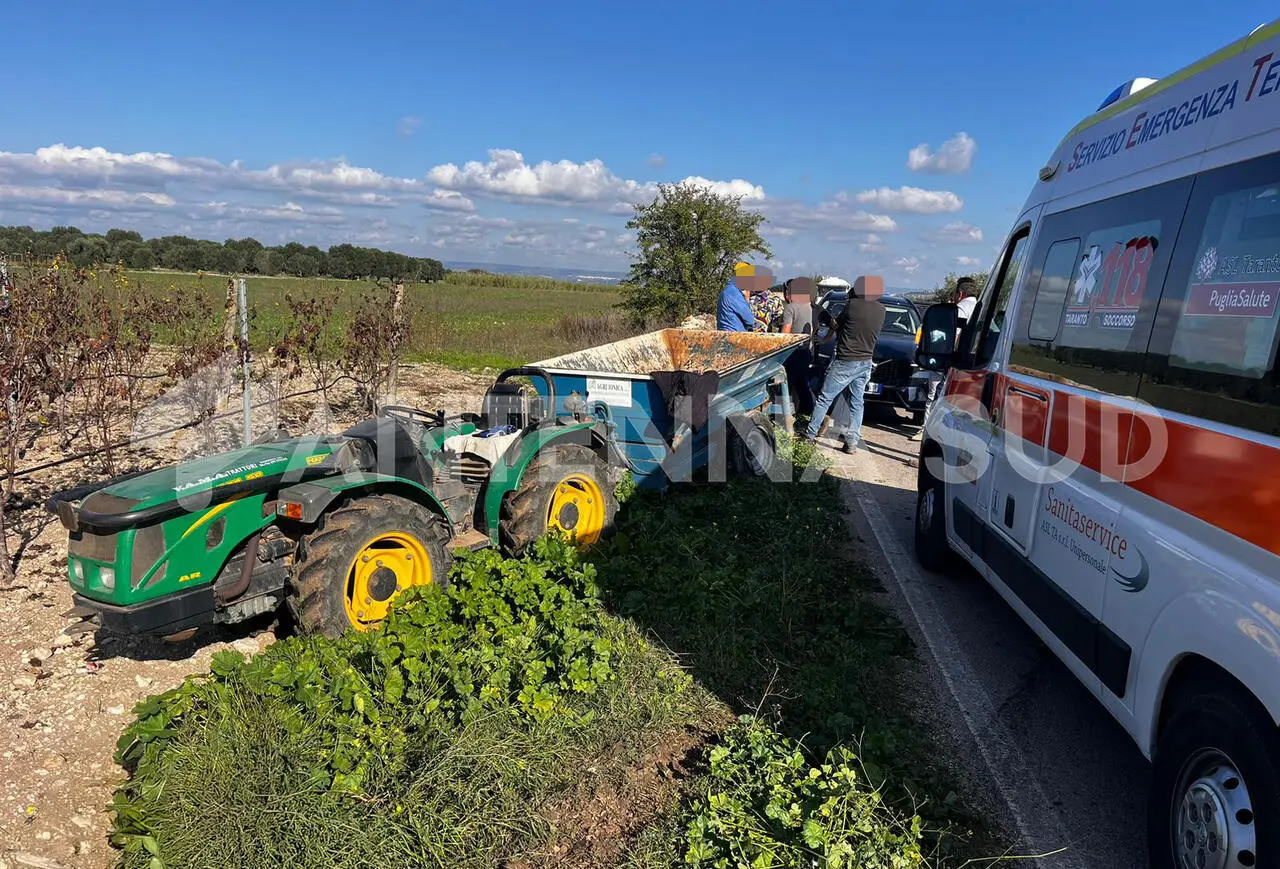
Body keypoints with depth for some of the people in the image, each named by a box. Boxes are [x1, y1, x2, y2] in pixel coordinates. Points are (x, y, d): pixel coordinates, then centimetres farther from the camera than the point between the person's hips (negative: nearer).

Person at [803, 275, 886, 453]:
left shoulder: (853, 305, -16)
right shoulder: (881, 310, -1)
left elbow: (837, 324, -1)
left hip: (845, 362, -5)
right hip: (866, 362, 5)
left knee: (824, 398, 6)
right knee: (857, 402, 13)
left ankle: (810, 433, 13)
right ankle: (853, 441, 12)